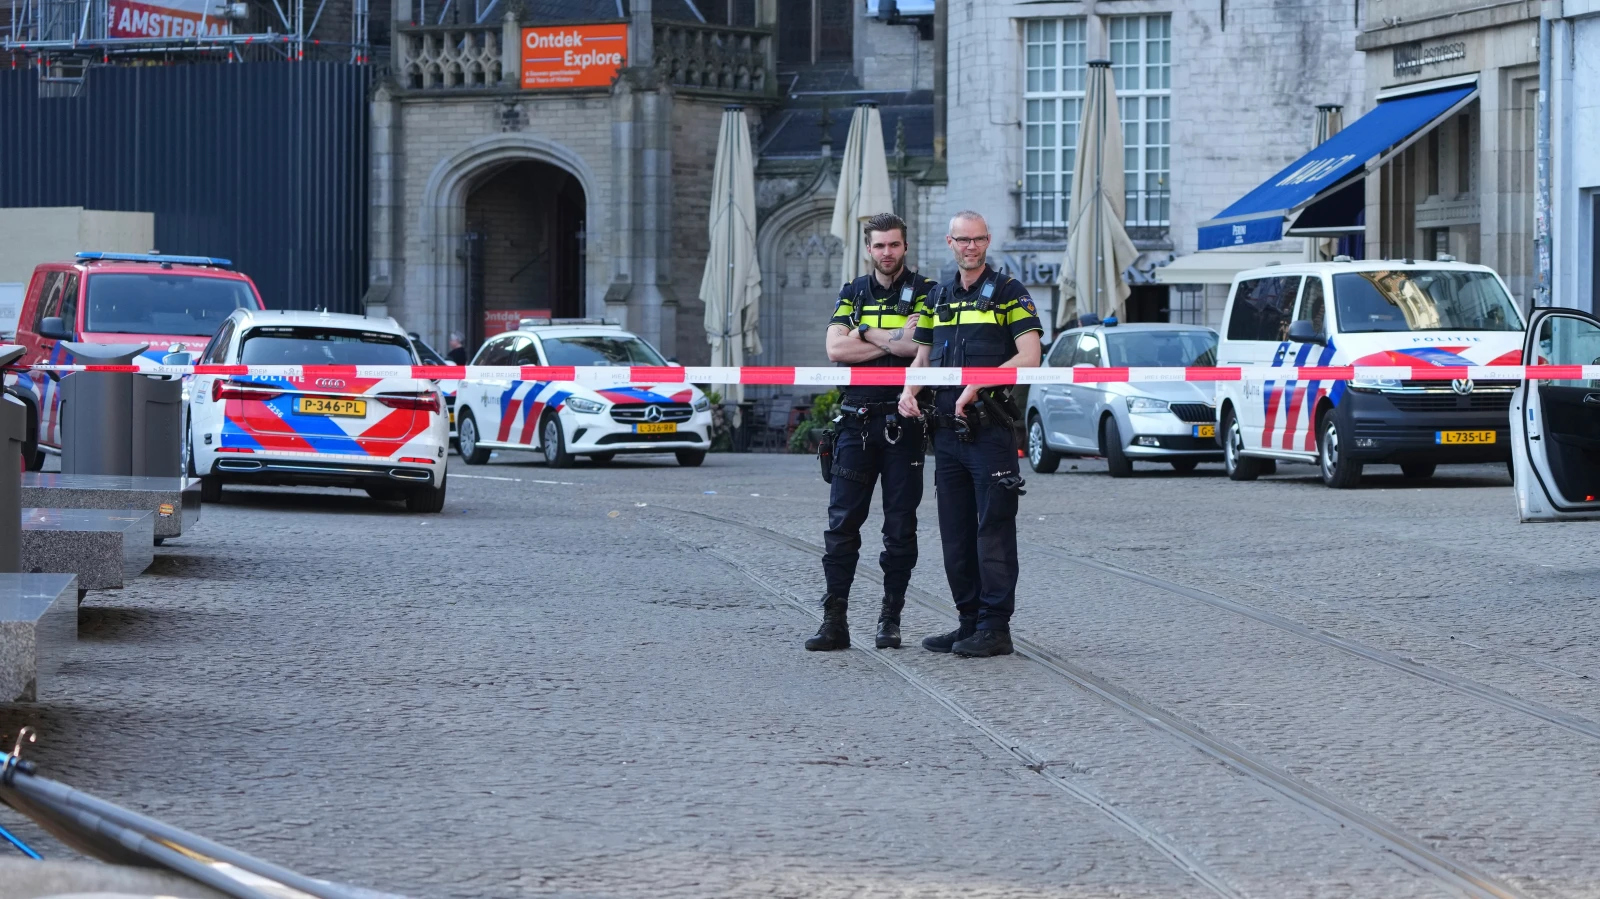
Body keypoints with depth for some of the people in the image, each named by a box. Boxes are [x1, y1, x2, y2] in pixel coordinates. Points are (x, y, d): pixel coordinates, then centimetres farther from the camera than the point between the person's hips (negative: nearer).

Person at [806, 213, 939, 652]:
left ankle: (890, 618, 9)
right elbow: (836, 348, -3)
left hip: (903, 423, -2)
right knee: (841, 523, -3)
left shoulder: (923, 291, 3)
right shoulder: (853, 293, 12)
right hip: (856, 421, 2)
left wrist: (866, 332, -7)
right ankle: (834, 620, -2)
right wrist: (896, 340, -8)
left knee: (900, 526, 2)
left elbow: (920, 343, -15)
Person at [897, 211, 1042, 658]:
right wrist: (909, 389, 1)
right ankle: (970, 622, 16)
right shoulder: (938, 298, 17)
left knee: (993, 530, -6)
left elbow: (1029, 357, -10)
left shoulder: (1009, 293, -1)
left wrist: (977, 384, -18)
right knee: (955, 535, 9)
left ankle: (995, 627, -5)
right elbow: (922, 356, 22)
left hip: (991, 431, -6)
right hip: (947, 432, 6)